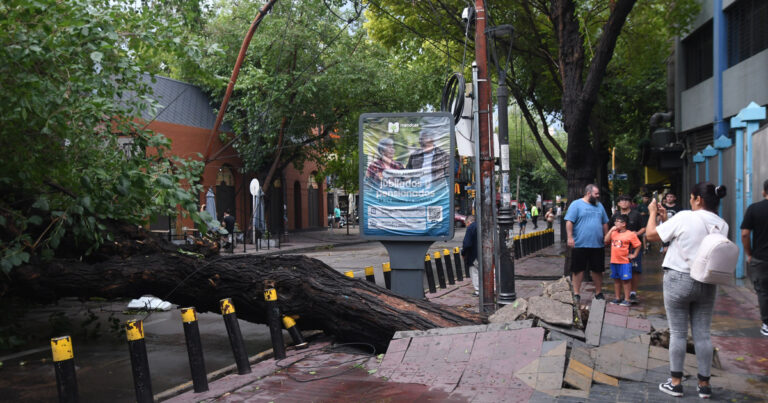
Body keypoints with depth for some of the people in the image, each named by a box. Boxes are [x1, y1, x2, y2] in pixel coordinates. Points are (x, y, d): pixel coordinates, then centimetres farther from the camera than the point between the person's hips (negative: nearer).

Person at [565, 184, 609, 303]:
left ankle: (599, 293, 23)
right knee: (578, 270, 1)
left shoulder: (599, 206, 15)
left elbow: (605, 223, 21)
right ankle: (576, 293, 8)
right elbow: (569, 222, -9)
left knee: (598, 270, 10)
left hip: (598, 245, 5)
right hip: (580, 244, -5)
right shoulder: (576, 204, -3)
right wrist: (570, 237, -17)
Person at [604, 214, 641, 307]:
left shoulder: (630, 234, -8)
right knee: (616, 280, 14)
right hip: (614, 261, 6)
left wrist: (634, 255, -7)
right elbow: (606, 241, -1)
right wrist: (611, 230, -3)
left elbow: (638, 245, -4)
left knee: (626, 280, -1)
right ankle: (617, 298, 25)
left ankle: (626, 299, 5)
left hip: (625, 262, -6)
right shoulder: (614, 233, 9)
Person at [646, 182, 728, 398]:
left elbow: (651, 234, -7)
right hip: (707, 283, 4)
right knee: (702, 334, 10)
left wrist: (653, 214, 10)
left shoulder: (684, 217, -15)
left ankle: (675, 382, 12)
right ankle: (704, 384, 16)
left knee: (678, 333, 5)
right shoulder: (722, 225, 2)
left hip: (679, 279, -4)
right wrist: (666, 219, 16)